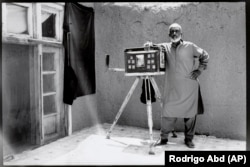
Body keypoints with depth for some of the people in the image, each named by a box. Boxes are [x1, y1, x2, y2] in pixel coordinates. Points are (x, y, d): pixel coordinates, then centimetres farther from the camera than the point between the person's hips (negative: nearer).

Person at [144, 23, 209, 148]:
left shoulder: (190, 46, 3)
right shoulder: (165, 47, 6)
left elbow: (205, 56, 12)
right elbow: (153, 48, 1)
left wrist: (199, 70, 3)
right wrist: (149, 45, -21)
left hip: (189, 87, 0)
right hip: (172, 89, 1)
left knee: (190, 114, 6)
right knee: (168, 114, 1)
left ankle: (189, 139, 23)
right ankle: (163, 137, 19)